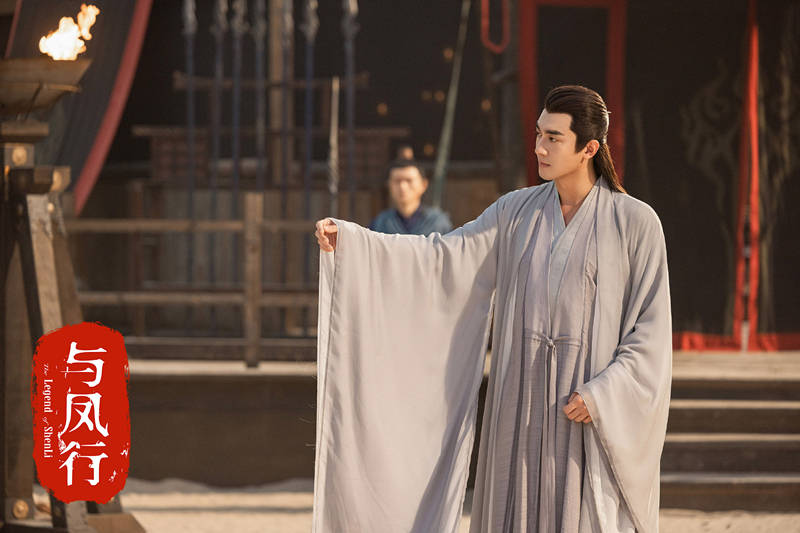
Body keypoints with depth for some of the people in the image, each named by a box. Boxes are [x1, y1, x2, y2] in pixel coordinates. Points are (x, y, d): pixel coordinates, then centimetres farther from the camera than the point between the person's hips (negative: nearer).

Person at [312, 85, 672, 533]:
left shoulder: (636, 222, -7)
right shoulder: (518, 211, 6)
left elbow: (652, 328, -7)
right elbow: (443, 256, 1)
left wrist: (602, 394, -17)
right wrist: (350, 240, -9)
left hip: (599, 414, -4)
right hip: (523, 399, 5)